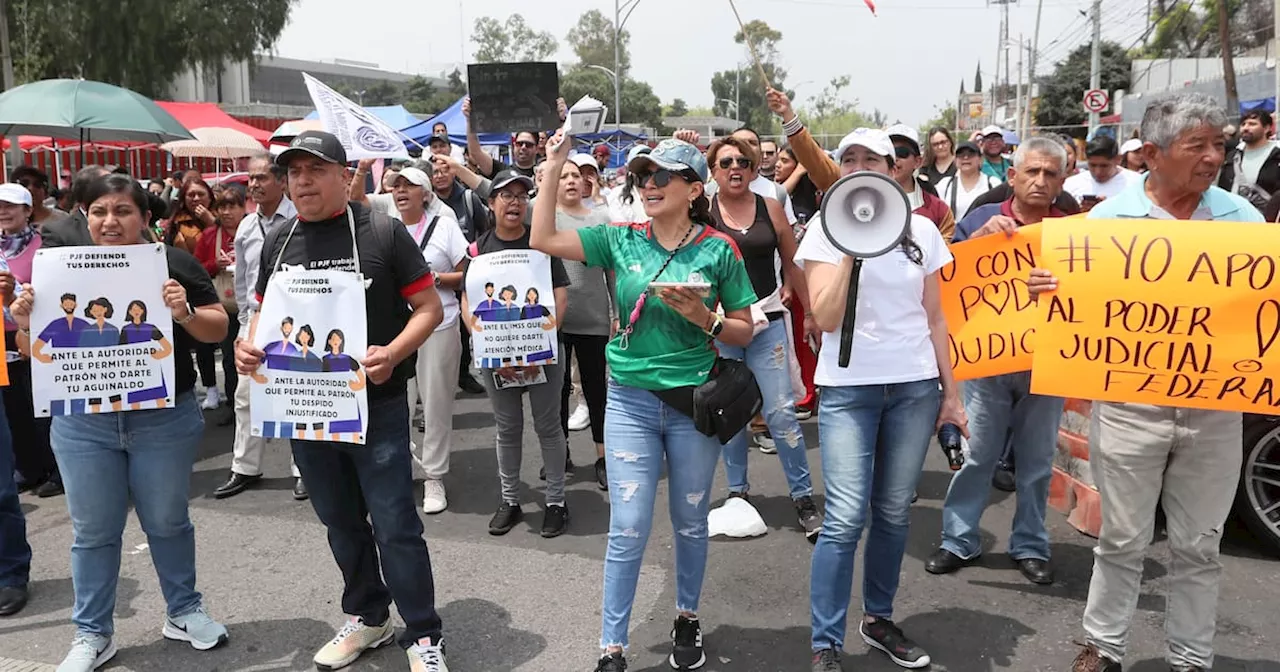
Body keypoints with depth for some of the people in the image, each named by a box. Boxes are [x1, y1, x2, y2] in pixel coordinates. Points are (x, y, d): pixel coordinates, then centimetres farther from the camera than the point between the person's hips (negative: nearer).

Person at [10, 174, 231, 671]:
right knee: (93, 531, 11)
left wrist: (185, 314, -23)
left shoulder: (174, 263, -3)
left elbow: (218, 330, -3)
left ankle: (183, 611, 31)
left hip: (164, 420, -2)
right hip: (82, 424, 2)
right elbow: (37, 350, 9)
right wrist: (25, 324, -13)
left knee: (167, 522, 13)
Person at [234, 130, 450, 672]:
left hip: (375, 405, -5)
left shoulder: (381, 231, -7)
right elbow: (265, 312, 18)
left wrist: (393, 353, -23)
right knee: (340, 524, 18)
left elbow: (429, 306, -7)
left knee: (395, 527, 0)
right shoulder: (277, 241, 8)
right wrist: (250, 345, -5)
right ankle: (368, 618, 36)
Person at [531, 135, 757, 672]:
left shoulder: (718, 249, -4)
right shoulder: (621, 240, 0)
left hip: (693, 400, 0)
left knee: (690, 522, 14)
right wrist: (553, 169, -8)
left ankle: (687, 619, 38)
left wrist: (703, 317, -18)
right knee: (628, 530, 0)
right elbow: (543, 240, -6)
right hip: (630, 401, 1)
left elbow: (744, 331, 0)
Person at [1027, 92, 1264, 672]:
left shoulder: (1241, 217, 3)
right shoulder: (1108, 218, -3)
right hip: (1128, 402, -2)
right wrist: (1043, 289, -21)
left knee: (1198, 546, 14)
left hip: (1214, 406, 2)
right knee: (1122, 539, 11)